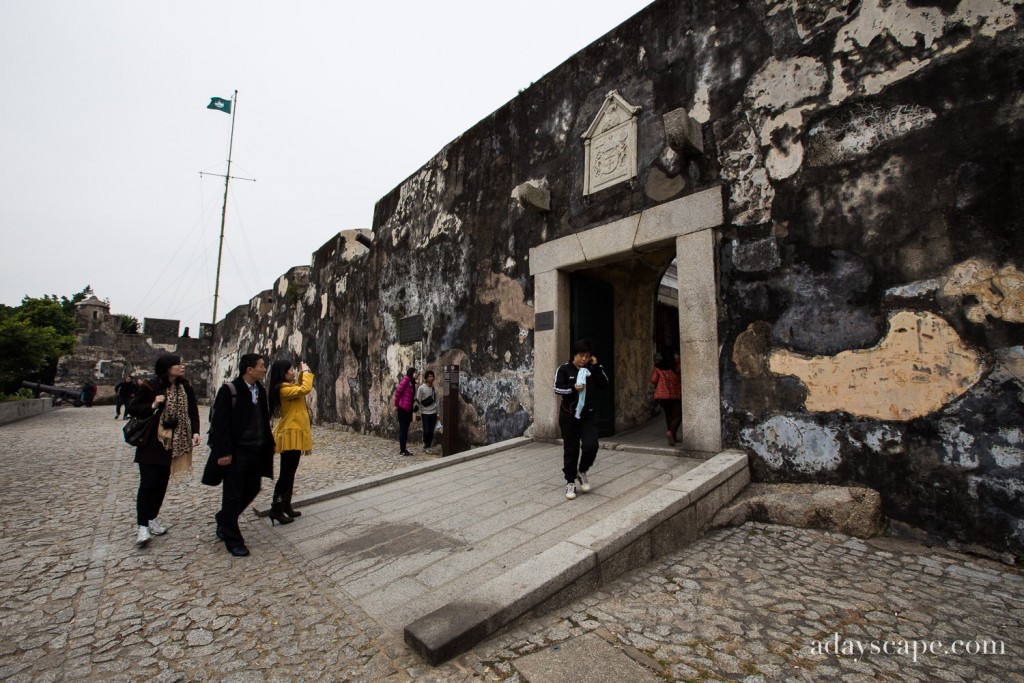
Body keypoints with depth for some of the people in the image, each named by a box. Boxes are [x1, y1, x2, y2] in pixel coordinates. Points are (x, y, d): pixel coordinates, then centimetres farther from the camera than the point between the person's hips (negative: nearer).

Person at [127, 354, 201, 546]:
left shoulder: (185, 387, 1)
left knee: (162, 482, 11)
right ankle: (142, 525, 2)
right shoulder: (150, 387, -10)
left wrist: (195, 432, -8)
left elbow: (193, 411, 4)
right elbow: (131, 409, -3)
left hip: (172, 443, 4)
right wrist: (152, 406, -21)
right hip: (151, 443, -4)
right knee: (148, 483, -7)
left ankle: (152, 518, 26)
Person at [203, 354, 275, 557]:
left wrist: (268, 444, 8)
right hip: (236, 452, -7)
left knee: (251, 490, 15)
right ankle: (232, 540, 20)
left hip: (256, 451, 7)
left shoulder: (260, 389, 7)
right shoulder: (229, 390, -14)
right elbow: (220, 423, -16)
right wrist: (224, 452, -17)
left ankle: (224, 520, 40)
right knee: (233, 496, 5)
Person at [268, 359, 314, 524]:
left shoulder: (288, 386, 11)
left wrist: (302, 374, 9)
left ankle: (285, 506, 23)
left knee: (290, 473, 15)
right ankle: (276, 509, 2)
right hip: (290, 435, -10)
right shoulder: (283, 389, -18)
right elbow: (305, 389, -28)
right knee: (286, 474, -5)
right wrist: (306, 372, -14)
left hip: (294, 433, 10)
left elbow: (299, 387, 25)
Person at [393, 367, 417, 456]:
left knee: (405, 429, 12)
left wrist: (414, 402, 0)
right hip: (403, 408, -9)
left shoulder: (411, 382, 15)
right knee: (402, 429, -3)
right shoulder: (406, 379, -11)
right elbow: (398, 391, -15)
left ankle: (403, 449, 19)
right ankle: (402, 450, 3)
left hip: (408, 409, 9)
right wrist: (396, 405, -10)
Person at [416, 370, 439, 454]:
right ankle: (425, 446, 16)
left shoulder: (434, 389, 5)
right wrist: (419, 413, -7)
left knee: (431, 431, 4)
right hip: (425, 413, -4)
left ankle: (427, 447, 17)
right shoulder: (421, 388, -8)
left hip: (433, 413, 4)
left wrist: (437, 413, 11)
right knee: (426, 431, -5)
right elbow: (418, 401, -6)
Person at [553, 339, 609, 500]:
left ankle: (582, 472, 18)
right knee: (570, 449, 7)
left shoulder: (592, 369, 5)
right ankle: (570, 482, 25)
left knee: (591, 446, -13)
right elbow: (557, 388, -11)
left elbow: (604, 385, -3)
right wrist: (573, 388, -27)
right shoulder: (564, 369, -4)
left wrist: (596, 366, -8)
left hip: (589, 415, 2)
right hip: (569, 415, -2)